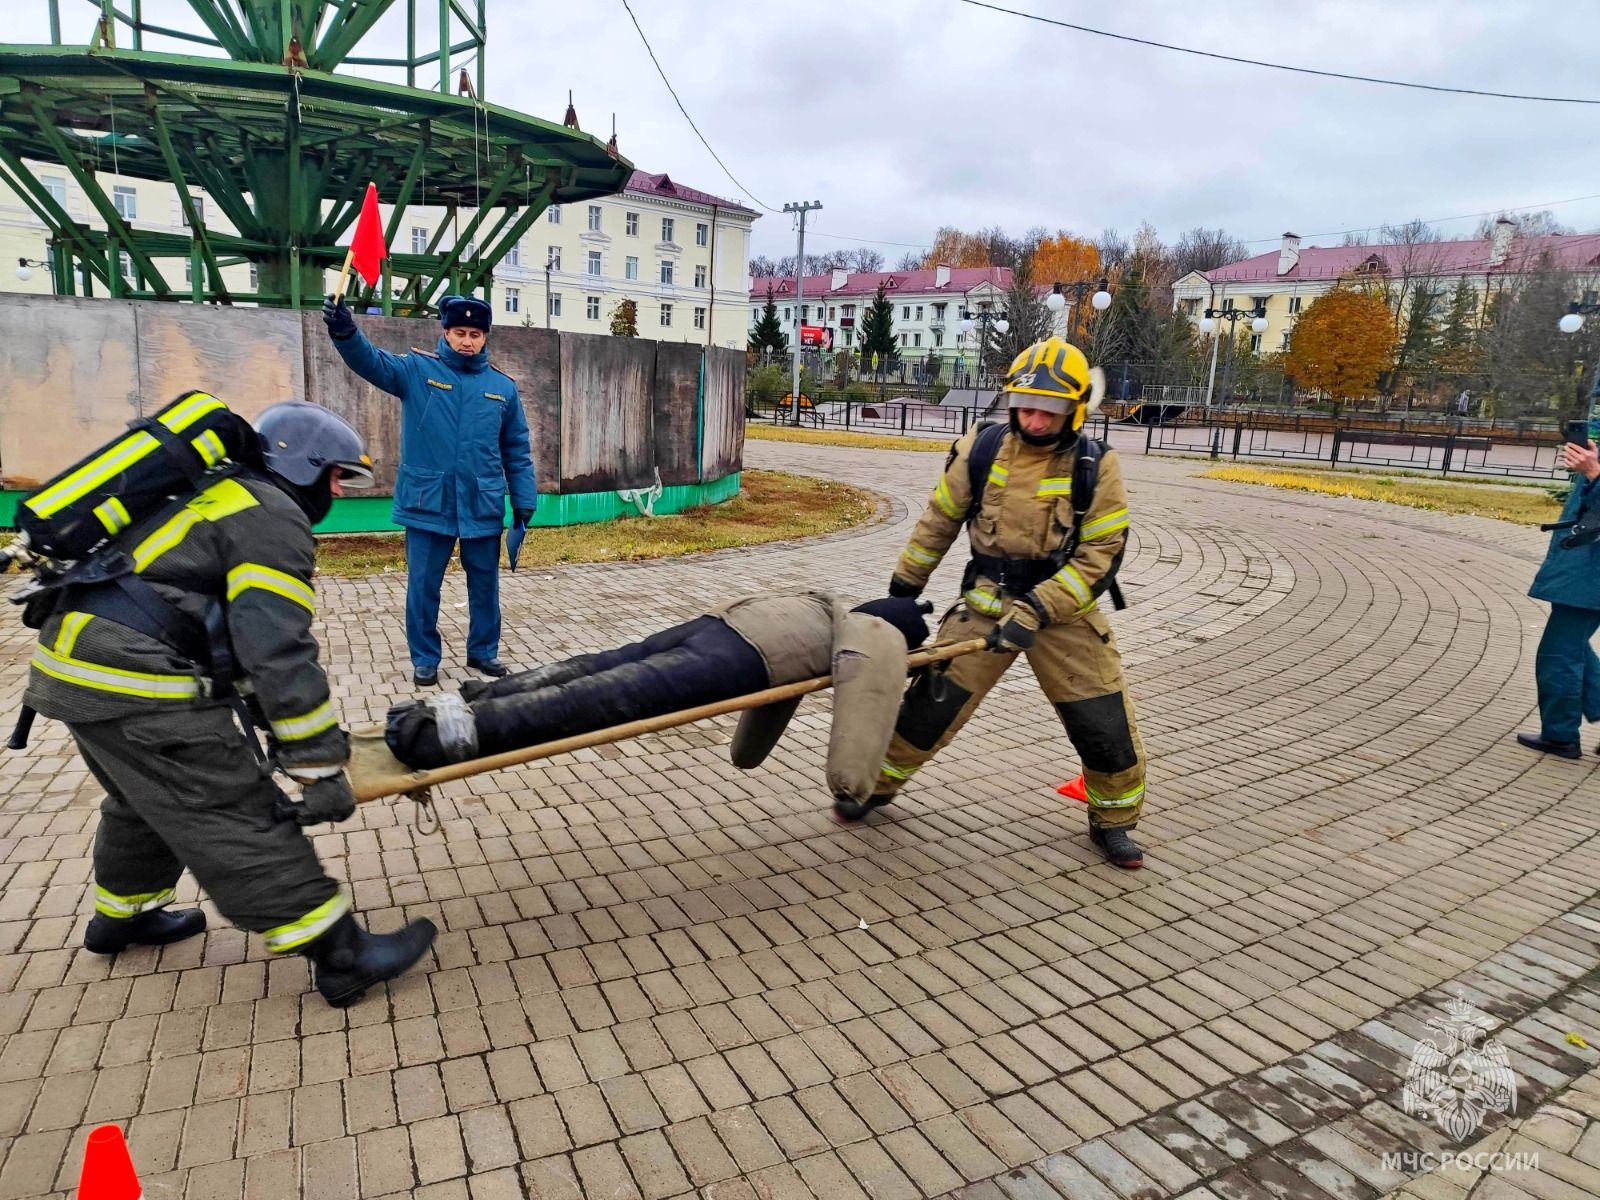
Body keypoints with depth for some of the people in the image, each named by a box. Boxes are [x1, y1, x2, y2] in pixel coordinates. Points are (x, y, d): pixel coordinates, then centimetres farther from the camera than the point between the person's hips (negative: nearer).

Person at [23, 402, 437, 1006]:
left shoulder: (219, 495, 21)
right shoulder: (273, 519, -10)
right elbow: (279, 651, -18)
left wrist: (261, 714, 27)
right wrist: (321, 769, -15)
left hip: (74, 660, 10)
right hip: (134, 686, -10)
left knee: (148, 800, 29)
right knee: (237, 819, -7)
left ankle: (121, 914, 50)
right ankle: (342, 956, -2)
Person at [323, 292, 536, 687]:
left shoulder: (503, 386, 5)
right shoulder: (417, 370, 0)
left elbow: (517, 450, 10)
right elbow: (370, 360, -18)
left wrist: (524, 500, 6)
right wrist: (345, 332, -40)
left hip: (482, 506, 2)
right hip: (427, 504, -2)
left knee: (485, 583, 13)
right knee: (423, 585, 6)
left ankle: (483, 651, 31)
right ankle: (425, 658, 22)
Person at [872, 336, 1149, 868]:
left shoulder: (1095, 465, -10)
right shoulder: (981, 449, -6)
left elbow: (1100, 556, -13)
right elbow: (939, 520, 6)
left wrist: (1036, 612, -22)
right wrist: (903, 585, 11)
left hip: (1063, 607, 0)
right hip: (986, 600, 1)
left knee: (1104, 723, 3)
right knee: (933, 699, -1)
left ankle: (1113, 822, 27)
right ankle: (876, 783, 22)